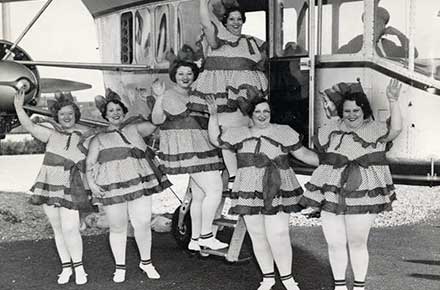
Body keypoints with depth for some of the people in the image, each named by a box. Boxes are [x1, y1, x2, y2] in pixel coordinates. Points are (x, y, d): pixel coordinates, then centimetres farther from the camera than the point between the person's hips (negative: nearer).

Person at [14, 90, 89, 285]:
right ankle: (66, 267, 19)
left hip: (70, 189, -3)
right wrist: (19, 108, -10)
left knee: (70, 229, -13)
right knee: (57, 229, 8)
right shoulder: (52, 134, 8)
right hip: (49, 186, 3)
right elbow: (30, 126, -1)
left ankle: (78, 267, 4)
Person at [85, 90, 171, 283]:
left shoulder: (135, 129, 18)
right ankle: (120, 267, 21)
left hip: (139, 183, 0)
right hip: (112, 188, 0)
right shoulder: (98, 139, 15)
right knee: (117, 228, 5)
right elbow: (90, 164, 8)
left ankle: (146, 262, 17)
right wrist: (91, 183, -4)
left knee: (143, 224, -4)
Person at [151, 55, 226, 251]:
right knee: (214, 190, -14)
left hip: (199, 148, 9)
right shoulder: (170, 96, -7)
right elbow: (157, 120, -22)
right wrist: (159, 97, -34)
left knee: (199, 196, 11)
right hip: (187, 149, -9)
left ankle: (195, 240, 18)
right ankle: (206, 235, -7)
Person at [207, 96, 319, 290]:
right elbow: (215, 139, 18)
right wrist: (213, 115, 9)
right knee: (257, 237, 9)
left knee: (278, 236, -9)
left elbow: (303, 154, 5)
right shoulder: (239, 134, 10)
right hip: (249, 194, 3)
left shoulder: (284, 132, 3)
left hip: (276, 193, -3)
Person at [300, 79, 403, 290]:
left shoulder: (375, 130, -1)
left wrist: (393, 102, -25)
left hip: (361, 196, -3)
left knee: (357, 243, 7)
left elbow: (395, 129, -18)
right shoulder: (331, 129, 7)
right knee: (335, 243, 9)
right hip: (331, 195, 3)